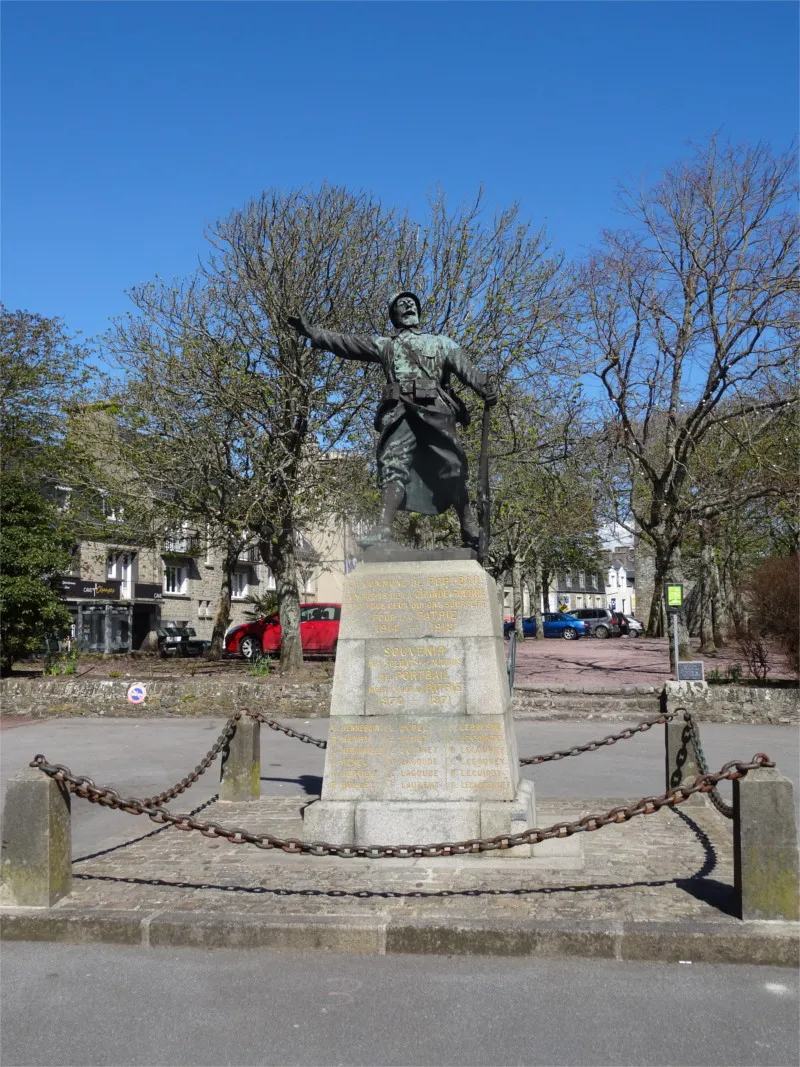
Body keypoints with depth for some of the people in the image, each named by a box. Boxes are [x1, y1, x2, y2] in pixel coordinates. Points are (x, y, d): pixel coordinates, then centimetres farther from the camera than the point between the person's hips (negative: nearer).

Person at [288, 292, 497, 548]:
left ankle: (470, 531, 3)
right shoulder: (384, 344, 27)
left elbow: (464, 367, 10)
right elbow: (343, 342, 20)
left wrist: (483, 387, -9)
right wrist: (310, 331, 11)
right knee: (393, 465, -18)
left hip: (436, 411, 0)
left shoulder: (440, 342, 26)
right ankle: (384, 529, -30)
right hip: (400, 412, 0)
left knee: (452, 470, -5)